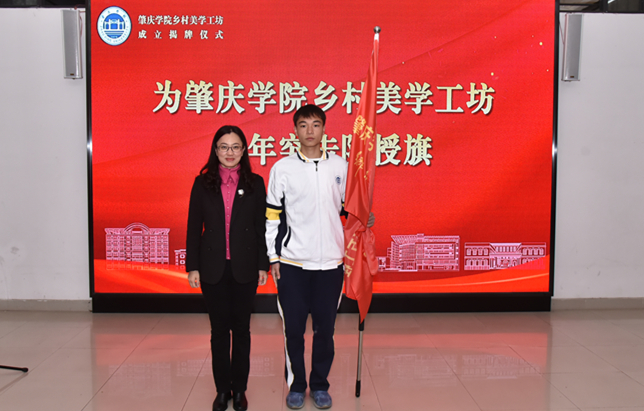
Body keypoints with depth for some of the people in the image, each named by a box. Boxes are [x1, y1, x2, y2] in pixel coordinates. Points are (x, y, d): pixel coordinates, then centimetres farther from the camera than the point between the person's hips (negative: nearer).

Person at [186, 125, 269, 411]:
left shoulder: (254, 183, 2)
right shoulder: (203, 183, 2)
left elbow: (261, 227, 2)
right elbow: (194, 227, 3)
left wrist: (263, 265, -1)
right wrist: (192, 266, -1)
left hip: (244, 268, 0)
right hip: (213, 268, 0)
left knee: (241, 328, 9)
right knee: (219, 329, 8)